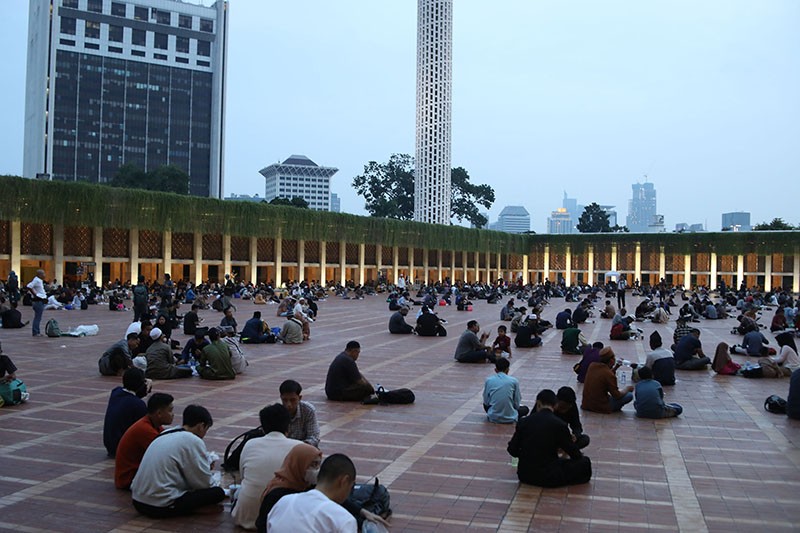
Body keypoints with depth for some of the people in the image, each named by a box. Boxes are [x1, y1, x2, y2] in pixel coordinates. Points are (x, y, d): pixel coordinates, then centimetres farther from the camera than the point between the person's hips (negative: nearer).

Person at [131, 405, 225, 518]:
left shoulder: (165, 435, 13)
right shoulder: (193, 441, -10)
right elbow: (204, 482, -6)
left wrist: (205, 466, 20)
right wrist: (208, 467, 15)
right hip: (162, 506, -8)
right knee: (218, 493, -3)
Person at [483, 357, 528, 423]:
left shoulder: (488, 380, -3)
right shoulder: (514, 381, -6)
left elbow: (486, 402, 3)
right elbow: (517, 404, -1)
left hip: (493, 417, 1)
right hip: (509, 418, -1)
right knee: (525, 409, 28)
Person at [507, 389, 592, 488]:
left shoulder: (524, 422, -1)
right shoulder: (560, 425, -10)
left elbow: (512, 450, 4)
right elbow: (574, 454, 1)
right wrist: (581, 456, 24)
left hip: (524, 475, 4)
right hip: (549, 477, -4)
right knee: (585, 462, 9)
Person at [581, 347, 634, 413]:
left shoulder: (592, 366, -1)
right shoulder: (609, 374, -22)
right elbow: (617, 396, -13)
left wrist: (615, 367, 14)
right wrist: (627, 389, 5)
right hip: (601, 407, -7)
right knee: (629, 395, 0)